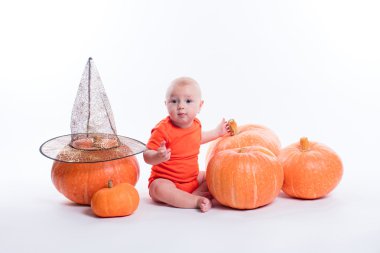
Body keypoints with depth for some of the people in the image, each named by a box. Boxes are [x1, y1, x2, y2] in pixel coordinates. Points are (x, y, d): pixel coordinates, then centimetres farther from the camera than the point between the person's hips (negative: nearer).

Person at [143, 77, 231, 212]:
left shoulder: (195, 124, 1)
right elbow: (147, 155, -24)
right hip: (165, 180, -7)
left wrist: (217, 132, 27)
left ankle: (195, 194, -19)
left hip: (192, 178, 7)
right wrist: (157, 157, -46)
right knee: (159, 188, -37)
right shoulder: (163, 130, -23)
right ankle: (197, 201, -30)